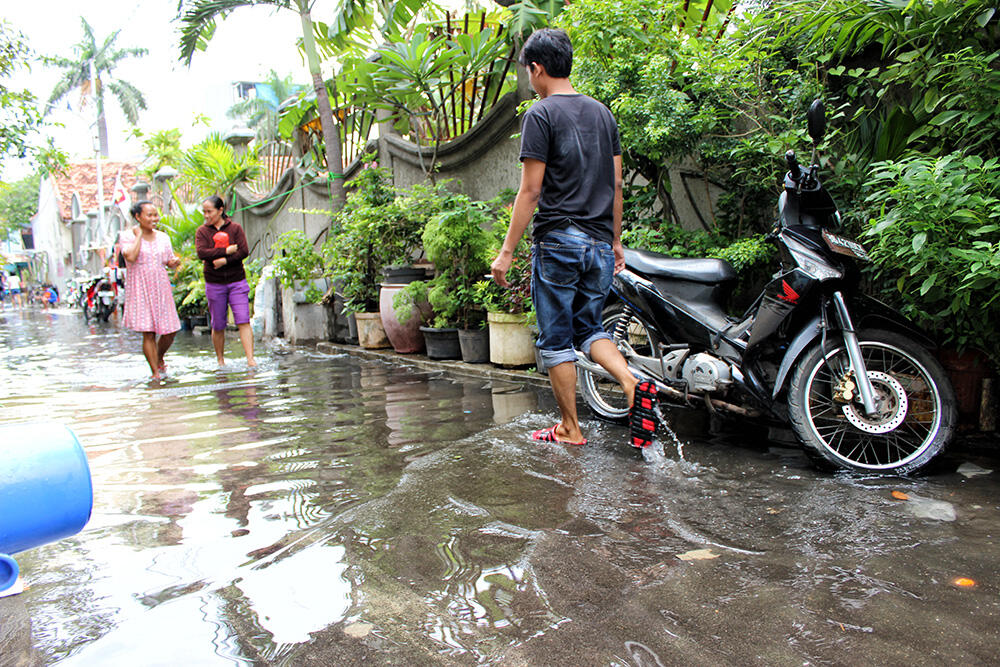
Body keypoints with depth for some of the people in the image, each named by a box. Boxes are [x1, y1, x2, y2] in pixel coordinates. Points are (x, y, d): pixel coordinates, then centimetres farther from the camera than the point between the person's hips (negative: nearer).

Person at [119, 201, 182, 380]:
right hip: (140, 289, -4)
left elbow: (170, 261, 20)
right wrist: (139, 235, -9)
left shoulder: (163, 237, 11)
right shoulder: (127, 236, -1)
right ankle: (155, 372, 3)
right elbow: (131, 256, -20)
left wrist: (175, 262, -4)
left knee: (171, 330, 2)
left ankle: (160, 358, 30)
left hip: (161, 287, 4)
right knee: (148, 332, -5)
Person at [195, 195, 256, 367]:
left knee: (243, 321, -11)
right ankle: (220, 360, 20)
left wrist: (225, 260, -18)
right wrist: (227, 251, -14)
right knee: (218, 326, 6)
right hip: (214, 284, 1)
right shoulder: (202, 231, 4)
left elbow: (244, 251, -7)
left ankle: (250, 359, -14)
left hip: (237, 282, -1)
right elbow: (202, 253, -12)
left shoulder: (235, 228, 4)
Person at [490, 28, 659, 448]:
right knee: (588, 328, 18)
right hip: (600, 244, 7)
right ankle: (633, 383, -6)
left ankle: (570, 429, 12)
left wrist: (507, 251, -8)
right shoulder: (602, 112, 14)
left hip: (558, 241, -6)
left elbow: (530, 191, -12)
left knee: (556, 339, 4)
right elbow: (616, 185, 14)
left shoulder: (541, 115, -6)